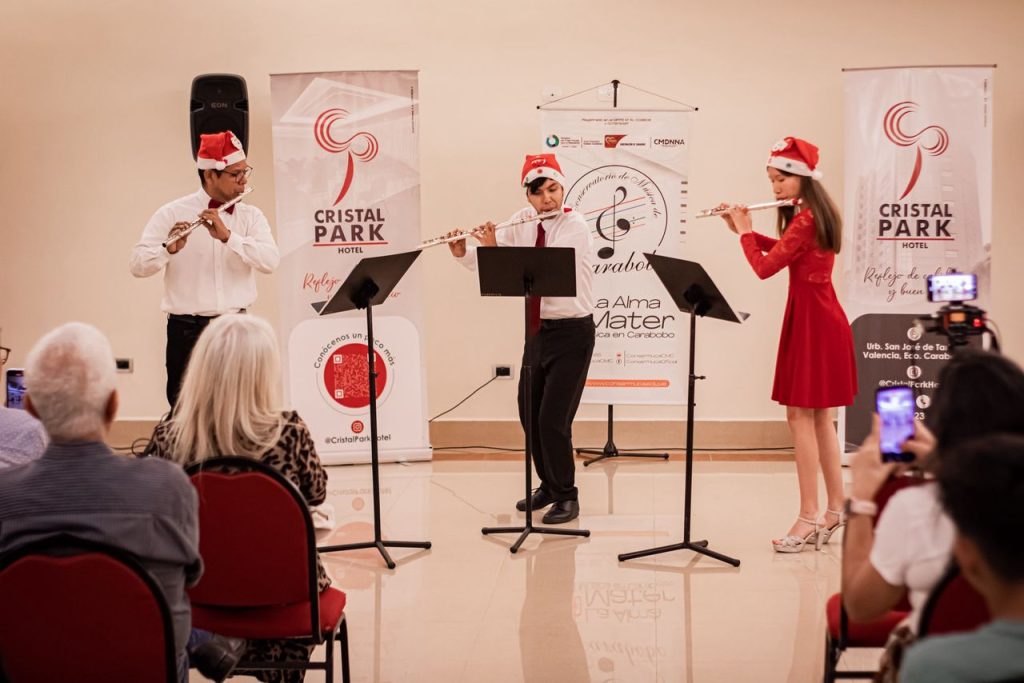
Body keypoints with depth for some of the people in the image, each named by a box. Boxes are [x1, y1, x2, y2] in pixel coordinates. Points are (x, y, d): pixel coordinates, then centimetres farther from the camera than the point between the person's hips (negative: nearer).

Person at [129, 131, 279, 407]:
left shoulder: (251, 216, 6)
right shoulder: (172, 214, -1)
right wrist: (170, 248, -29)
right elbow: (138, 265, -10)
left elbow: (270, 261, -11)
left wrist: (228, 236, -24)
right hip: (188, 330, -2)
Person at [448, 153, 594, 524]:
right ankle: (548, 486, 31)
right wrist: (463, 252, -15)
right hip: (539, 329, 7)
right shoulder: (524, 221, 3)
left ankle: (567, 496, 7)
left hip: (572, 331, -7)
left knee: (553, 419, -10)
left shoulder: (575, 226, -17)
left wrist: (495, 249, -29)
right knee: (529, 414, 13)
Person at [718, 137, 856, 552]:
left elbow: (764, 267, -20)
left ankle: (809, 517, -6)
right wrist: (743, 228, 16)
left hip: (812, 323, -10)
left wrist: (744, 230, -6)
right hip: (820, 320, 10)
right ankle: (835, 511, 17)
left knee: (800, 416, -7)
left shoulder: (803, 219, -18)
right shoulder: (815, 216, 12)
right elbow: (781, 250, 26)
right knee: (818, 418, 12)